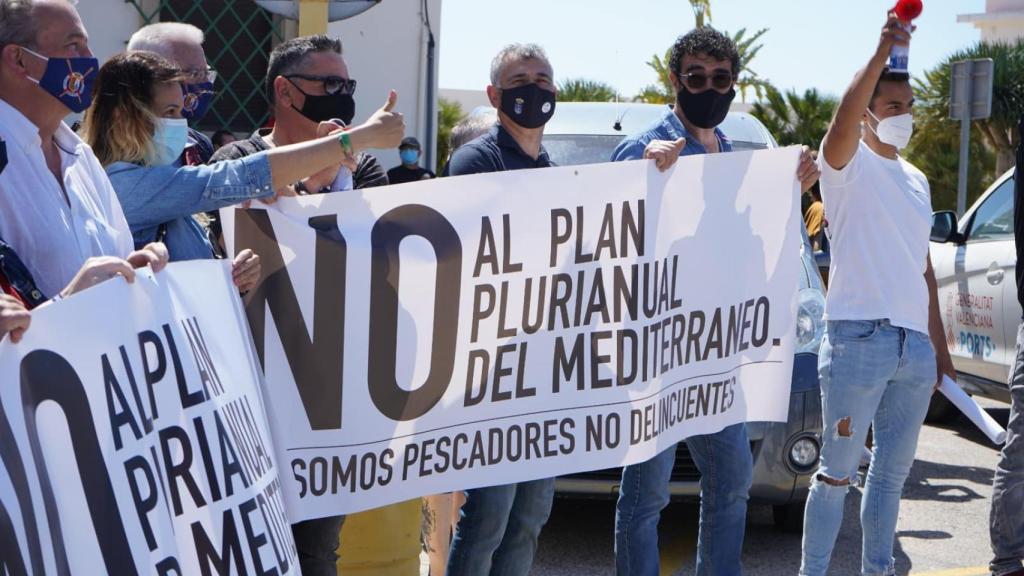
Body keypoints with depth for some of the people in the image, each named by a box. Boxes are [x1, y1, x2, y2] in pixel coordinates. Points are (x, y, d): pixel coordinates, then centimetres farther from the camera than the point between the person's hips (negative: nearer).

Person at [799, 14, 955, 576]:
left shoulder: (916, 180, 19)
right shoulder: (849, 165, -1)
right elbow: (843, 119, -26)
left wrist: (939, 345, 20)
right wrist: (881, 53, -35)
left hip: (915, 345, 7)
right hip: (859, 336, -7)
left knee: (892, 473, 12)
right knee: (837, 472, -2)